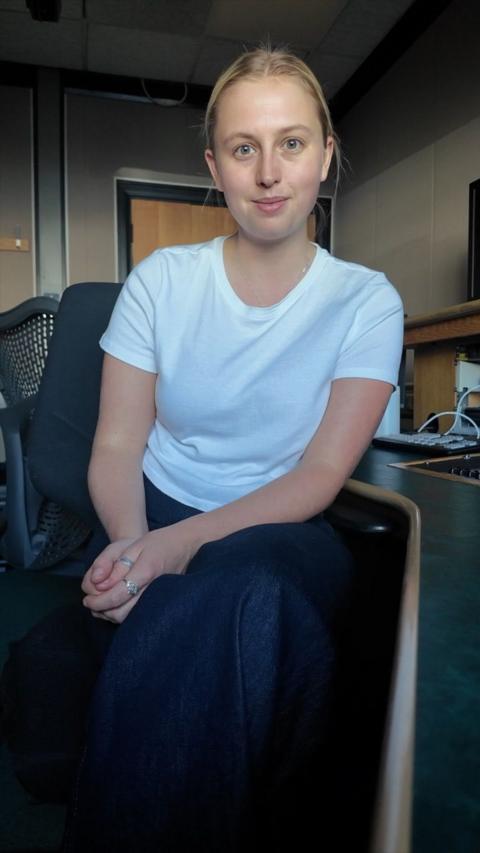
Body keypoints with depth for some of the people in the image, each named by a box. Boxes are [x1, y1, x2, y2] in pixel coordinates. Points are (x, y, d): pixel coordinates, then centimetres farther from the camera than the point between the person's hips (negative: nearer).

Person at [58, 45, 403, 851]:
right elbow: (117, 444, -2)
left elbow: (322, 473, -8)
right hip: (155, 520, 1)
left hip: (283, 535, 0)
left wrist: (186, 543, -23)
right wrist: (135, 543, -24)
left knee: (248, 587, -35)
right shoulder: (161, 279, 2)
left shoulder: (366, 301, 0)